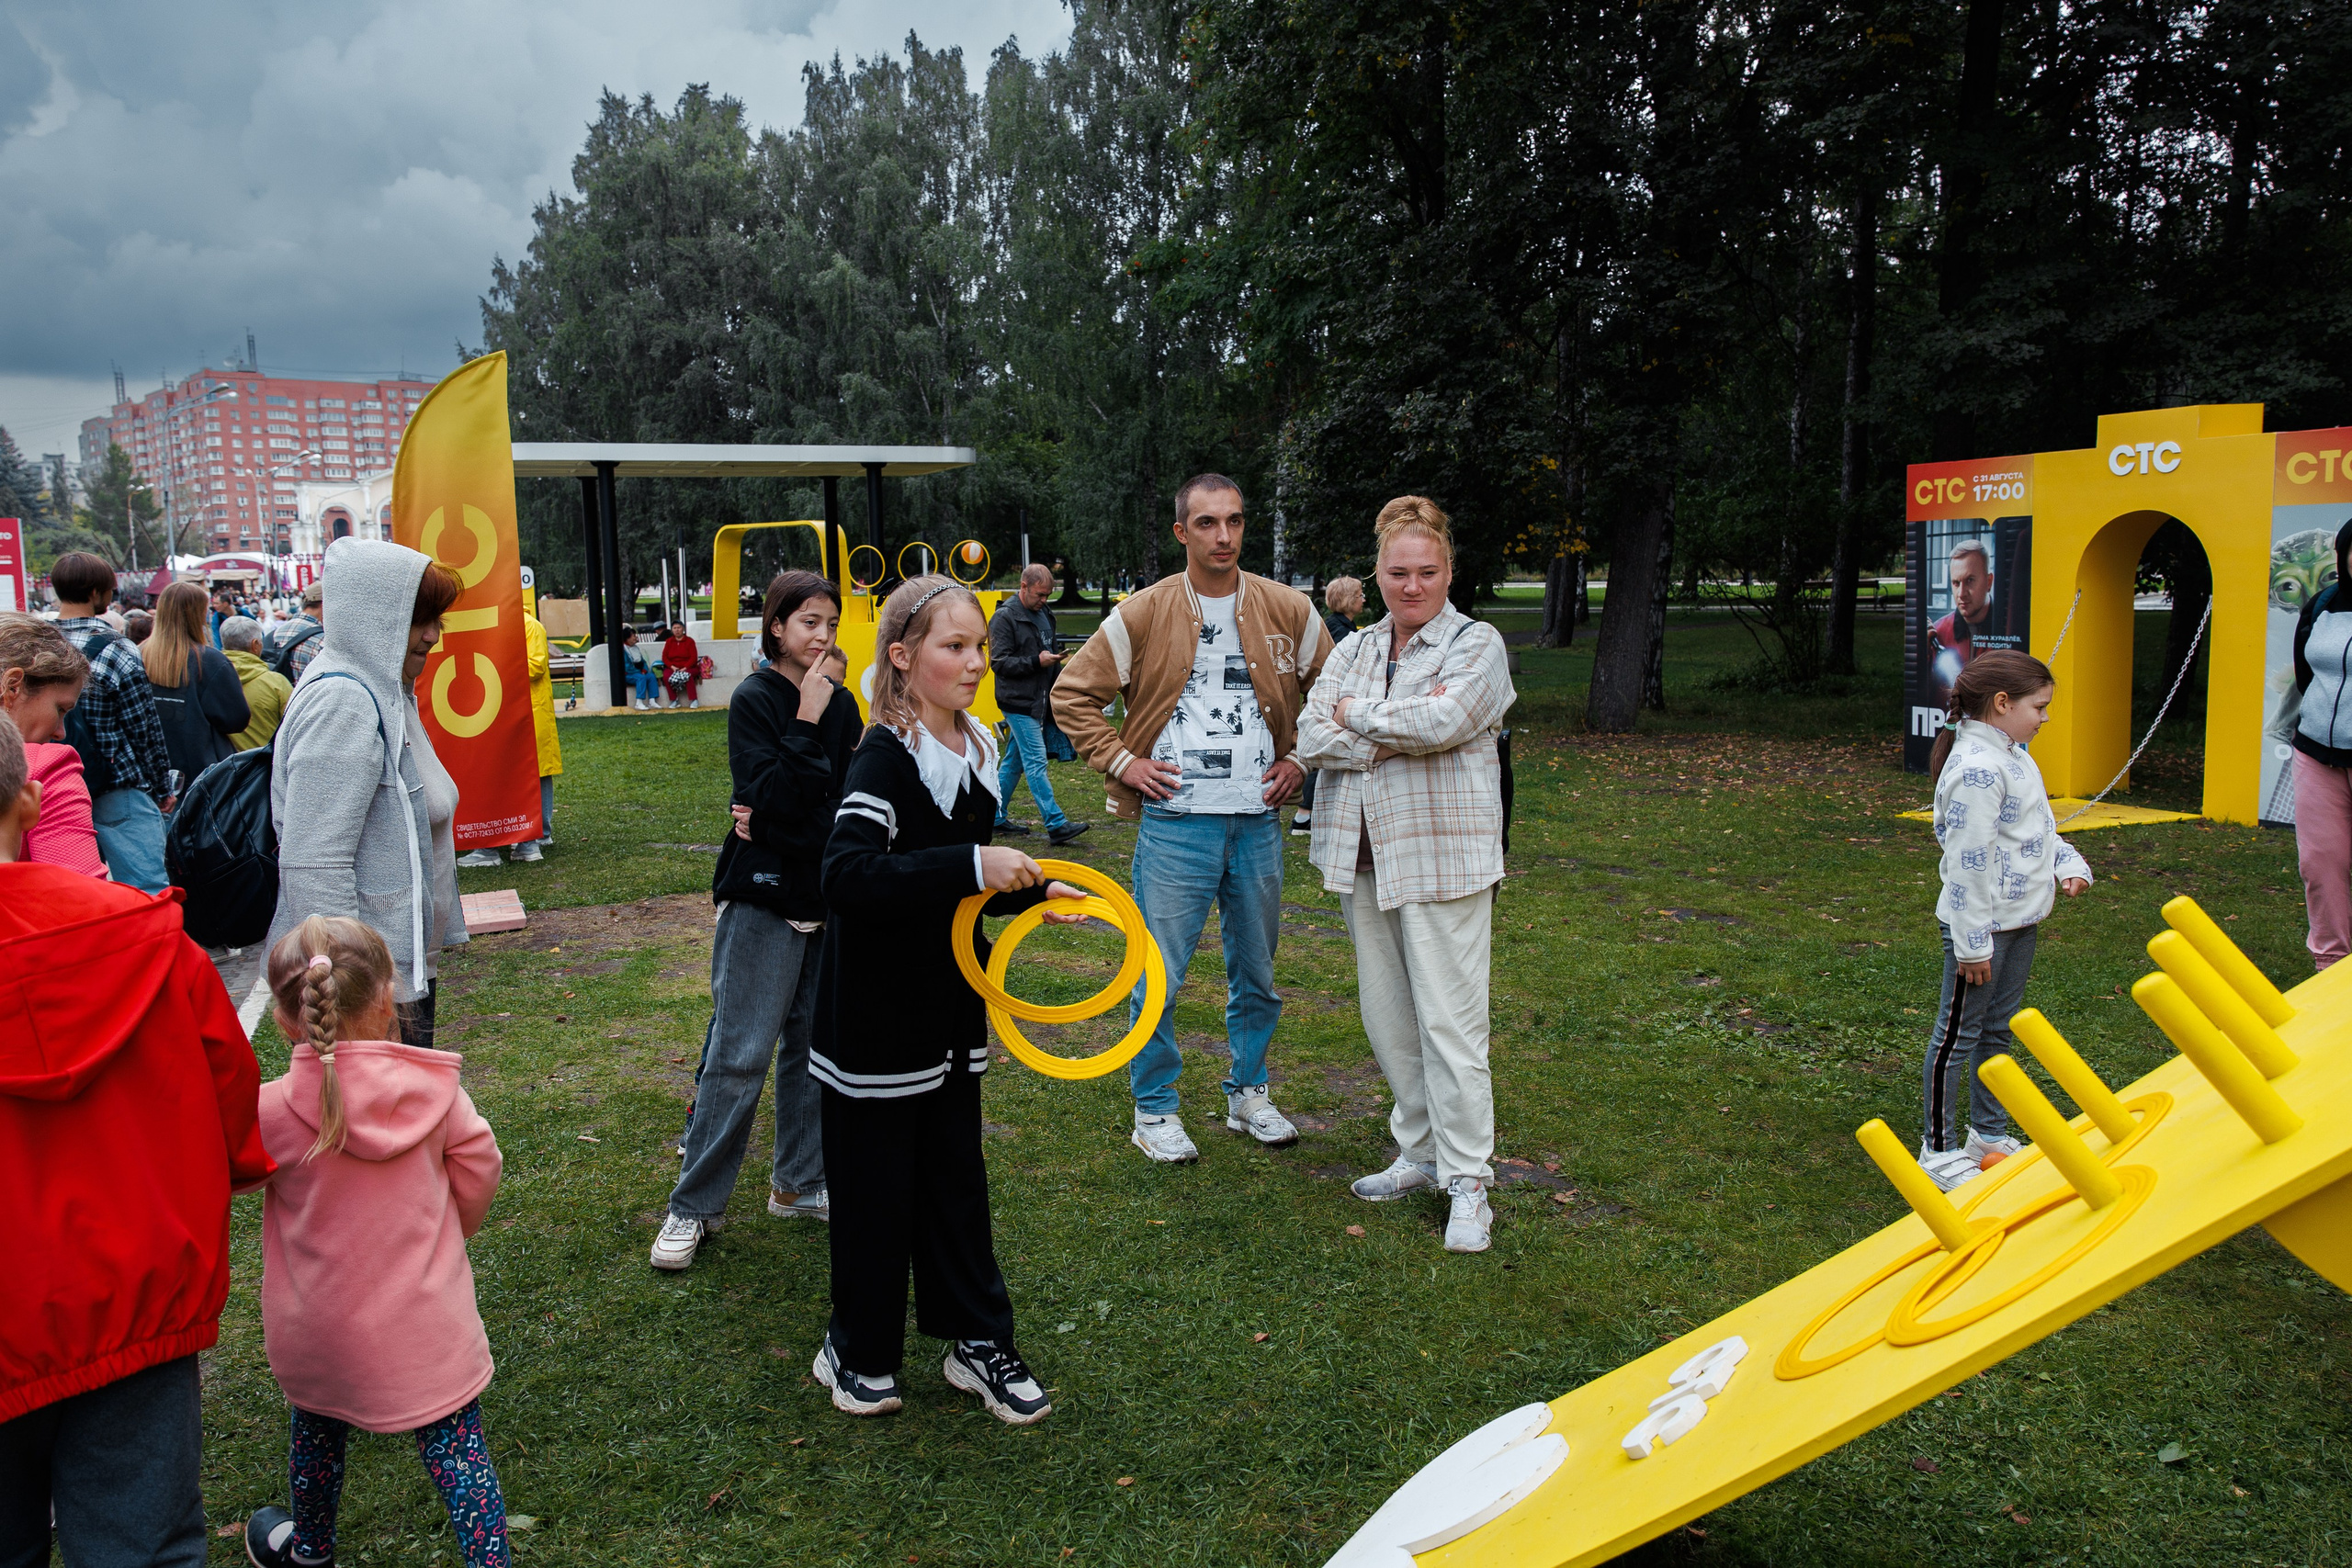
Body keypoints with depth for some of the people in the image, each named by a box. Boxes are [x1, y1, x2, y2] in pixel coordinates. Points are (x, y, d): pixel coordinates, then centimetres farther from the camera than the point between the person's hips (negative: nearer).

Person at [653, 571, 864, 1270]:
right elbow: (774, 797, -18)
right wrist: (807, 723, -17)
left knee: (815, 1044, 11)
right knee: (740, 1053, -5)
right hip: (765, 896, -6)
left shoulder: (841, 703, 9)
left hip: (826, 891, 6)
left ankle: (798, 1183, 24)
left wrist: (786, 820, -11)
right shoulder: (755, 700, -7)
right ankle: (694, 1205, 7)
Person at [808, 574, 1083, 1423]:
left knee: (955, 1176, 16)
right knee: (876, 1190, 6)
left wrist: (1030, 891, 7)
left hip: (951, 1008, 7)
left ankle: (976, 1339, 29)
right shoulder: (884, 760, -19)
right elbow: (848, 875, -36)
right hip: (876, 1018, -7)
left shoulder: (976, 750, 7)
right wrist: (973, 867, -37)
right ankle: (860, 1352, 26)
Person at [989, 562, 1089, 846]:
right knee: (1037, 763, -9)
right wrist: (1037, 661, -21)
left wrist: (1054, 659, 14)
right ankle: (1056, 825, -12)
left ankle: (997, 817, 23)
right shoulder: (1005, 617, -11)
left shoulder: (1043, 614, 15)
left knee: (1014, 762, 14)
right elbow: (999, 662, -16)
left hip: (1037, 703, 8)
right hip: (1018, 703, -8)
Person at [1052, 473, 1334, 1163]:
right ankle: (1154, 1110, 17)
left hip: (1259, 820, 3)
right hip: (1175, 821, -3)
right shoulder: (1143, 613, -3)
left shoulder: (1288, 610, 3)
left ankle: (1248, 1094, 32)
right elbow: (1072, 693, 2)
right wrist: (1121, 762, -5)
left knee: (1255, 971, 14)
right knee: (1159, 974, 1)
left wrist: (1299, 758, 6)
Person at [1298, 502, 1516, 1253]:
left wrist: (1357, 715, -6)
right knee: (1386, 1015, 11)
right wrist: (1399, 734, -13)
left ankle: (1467, 1183, 3)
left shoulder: (1475, 644, -2)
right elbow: (1312, 738, 0)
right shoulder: (1353, 650, 13)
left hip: (1441, 854, -6)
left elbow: (1442, 720, -21)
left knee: (1449, 1020, -6)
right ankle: (1419, 1153, 25)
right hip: (1361, 852, 6)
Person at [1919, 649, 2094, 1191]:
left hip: (2020, 921, 10)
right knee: (1958, 1034, 1)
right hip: (1983, 925, -10)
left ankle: (1989, 1132, 33)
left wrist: (2069, 863, 3)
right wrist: (1973, 942, -22)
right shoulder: (1977, 769, -22)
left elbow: (2042, 827, 23)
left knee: (1999, 1029, 19)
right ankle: (1940, 1150, 11)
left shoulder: (2013, 756, 10)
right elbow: (1969, 861, -23)